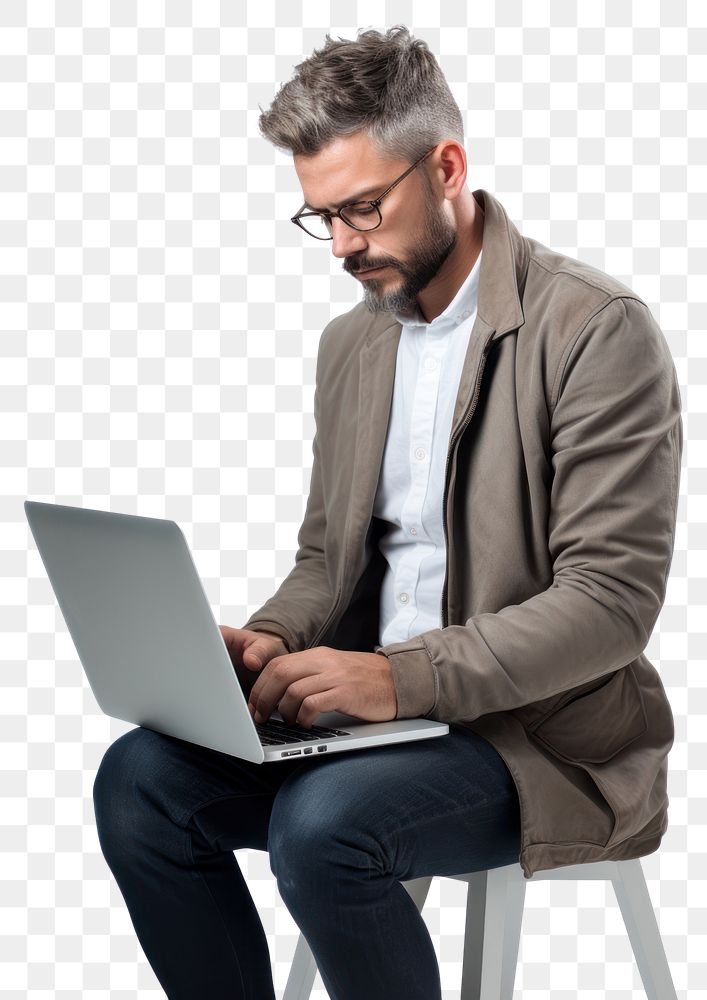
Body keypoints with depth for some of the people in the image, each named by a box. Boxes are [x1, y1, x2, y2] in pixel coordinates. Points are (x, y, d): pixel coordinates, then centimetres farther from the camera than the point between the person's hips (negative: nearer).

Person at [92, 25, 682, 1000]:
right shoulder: (350, 341, 13)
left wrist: (403, 674, -26)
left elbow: (611, 599, -18)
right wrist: (273, 641, -4)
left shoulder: (598, 328, -12)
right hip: (380, 704, 7)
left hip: (545, 732, -7)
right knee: (138, 779, -14)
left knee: (322, 826, -32)